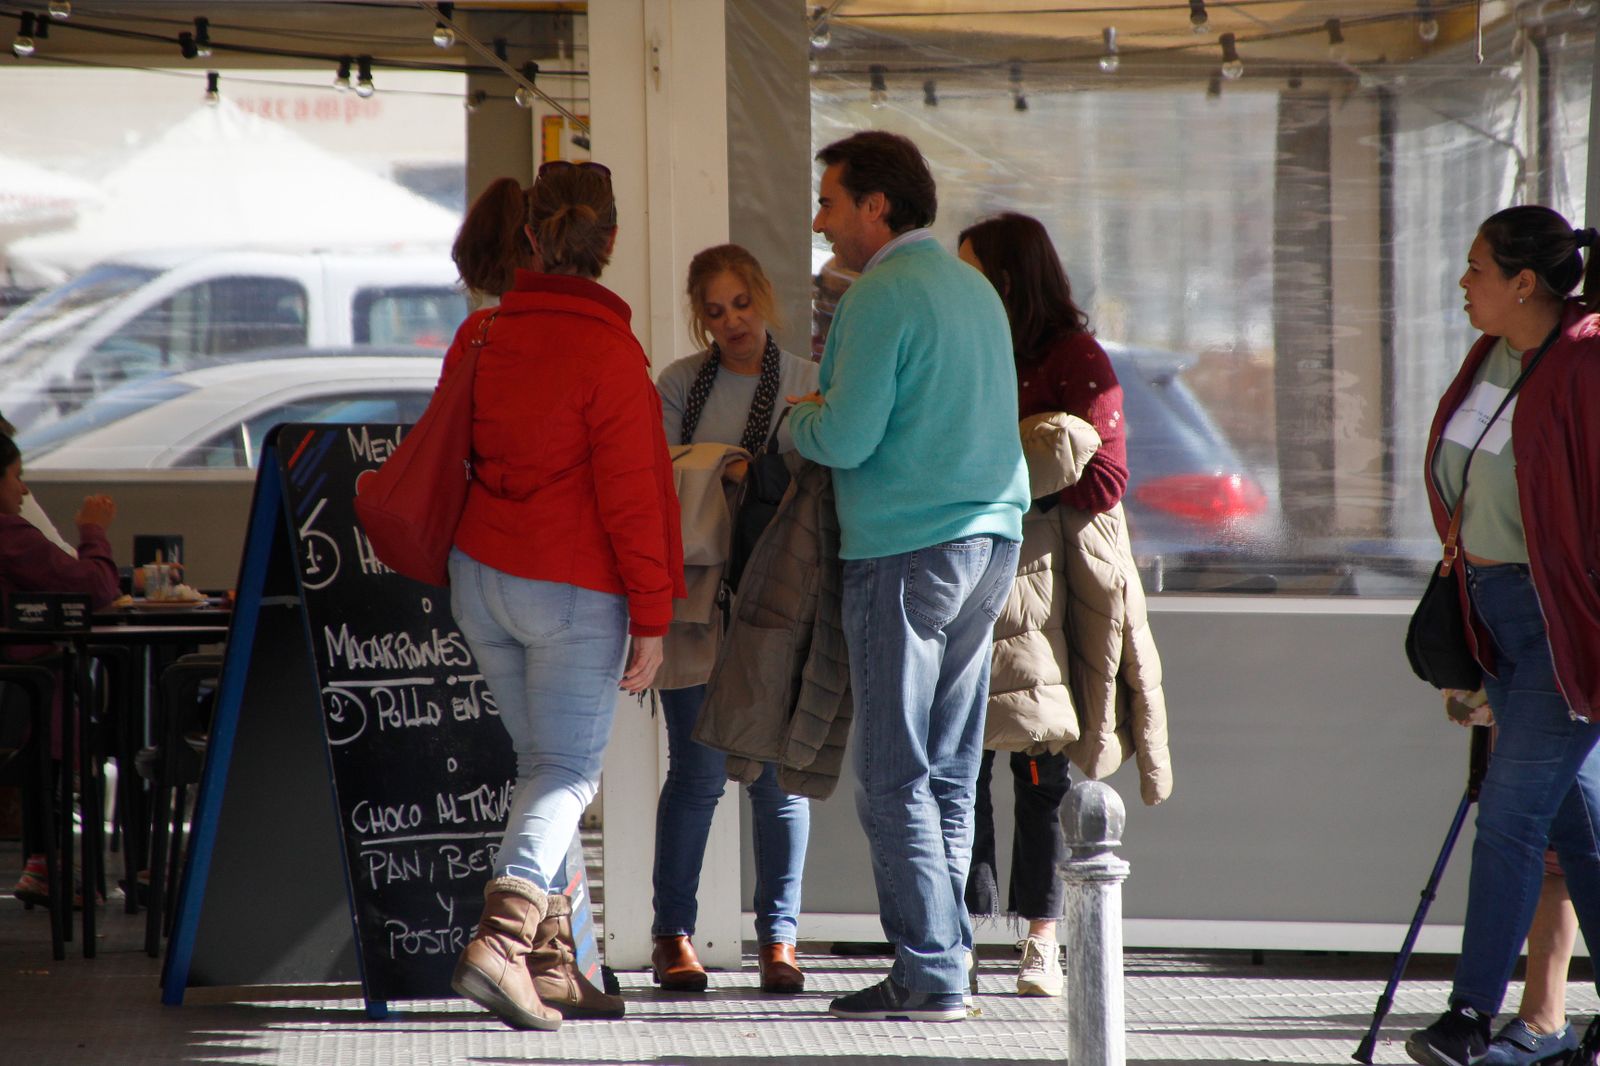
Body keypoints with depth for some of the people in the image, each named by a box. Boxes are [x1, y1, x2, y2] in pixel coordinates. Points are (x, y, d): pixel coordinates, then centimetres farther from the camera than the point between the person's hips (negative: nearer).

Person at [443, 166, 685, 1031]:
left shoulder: (480, 335, 3)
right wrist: (651, 618, -9)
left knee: (541, 762, 16)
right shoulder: (609, 354, -15)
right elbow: (632, 499, -14)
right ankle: (503, 935, -20)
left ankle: (552, 964, 15)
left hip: (479, 576, 6)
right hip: (575, 593, -6)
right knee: (568, 772, 1)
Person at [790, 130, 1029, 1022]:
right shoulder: (978, 289, 16)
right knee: (950, 772, 12)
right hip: (991, 539, 8)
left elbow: (846, 440, -16)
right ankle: (946, 962, 14)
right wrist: (830, 414, 19)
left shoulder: (881, 297, -11)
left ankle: (931, 974, -6)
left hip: (905, 548, -8)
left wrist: (800, 420, 5)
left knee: (895, 777, -4)